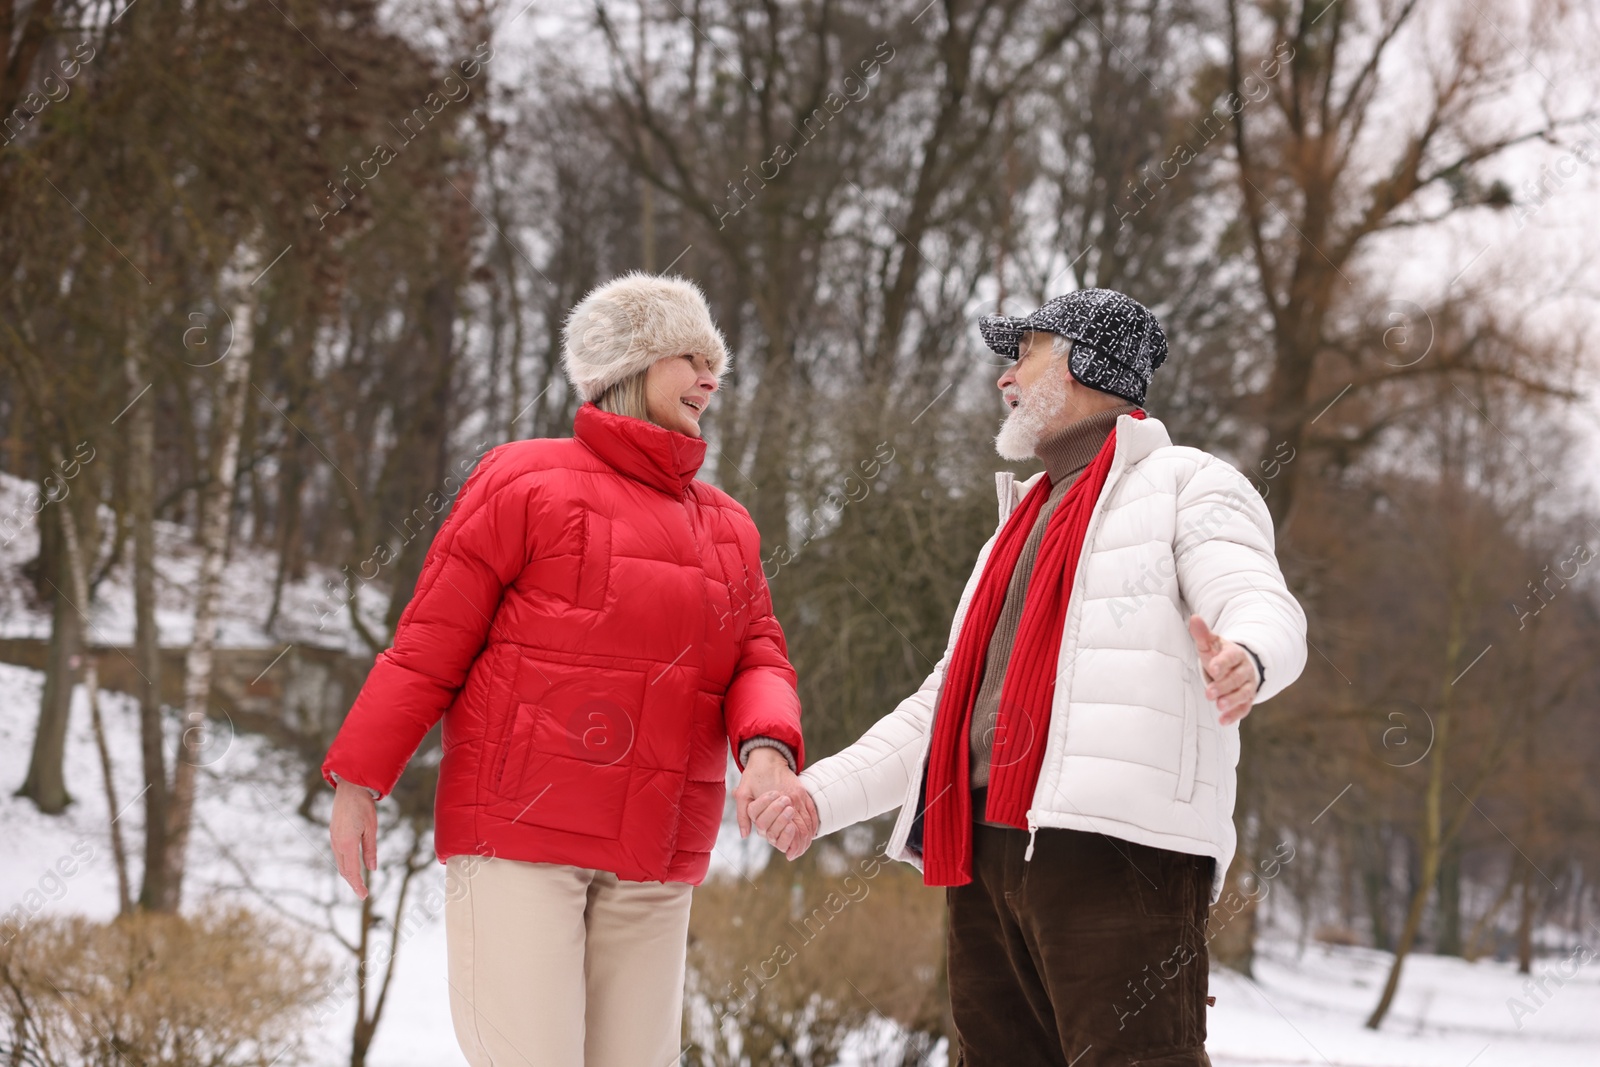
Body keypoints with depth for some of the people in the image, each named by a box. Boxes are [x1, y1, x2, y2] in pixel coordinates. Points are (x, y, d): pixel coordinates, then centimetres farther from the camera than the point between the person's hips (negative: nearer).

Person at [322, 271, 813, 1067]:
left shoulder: (726, 525, 17)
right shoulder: (527, 483, 0)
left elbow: (758, 660, 9)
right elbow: (430, 642, -1)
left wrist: (767, 749, -14)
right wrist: (356, 780, -5)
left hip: (650, 864, 5)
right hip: (517, 827, -5)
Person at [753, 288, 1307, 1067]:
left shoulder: (1185, 485, 6)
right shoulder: (1026, 527, 31)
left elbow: (1265, 613, -13)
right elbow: (948, 703, 32)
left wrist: (1243, 661, -37)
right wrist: (823, 794, 22)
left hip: (1116, 845, -8)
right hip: (988, 849, 8)